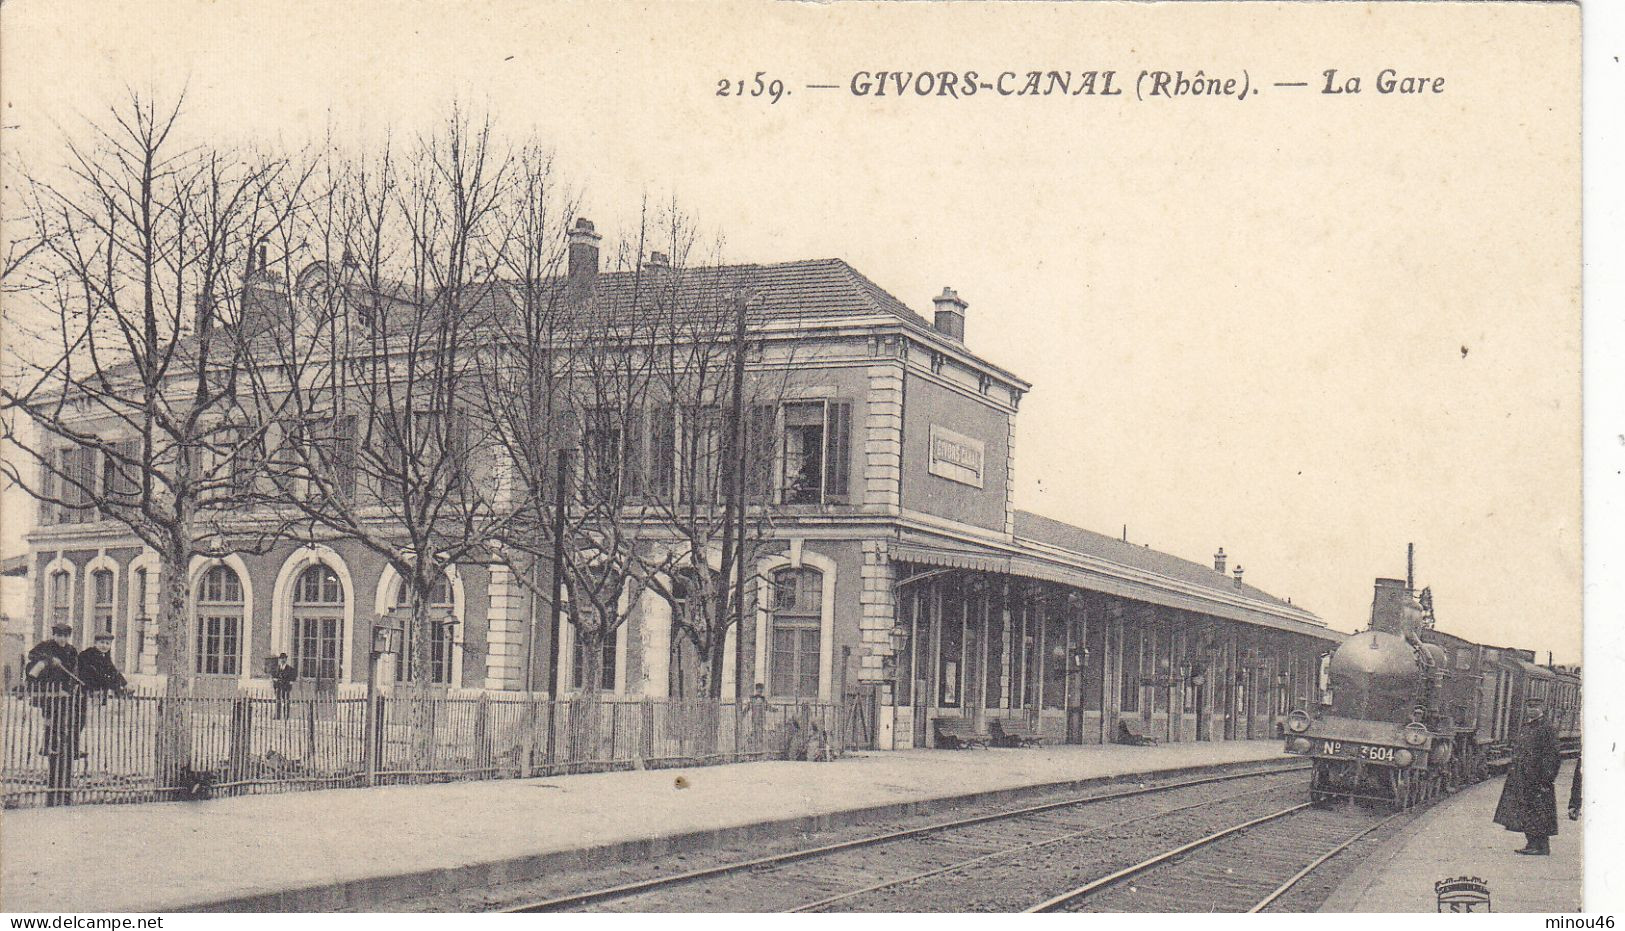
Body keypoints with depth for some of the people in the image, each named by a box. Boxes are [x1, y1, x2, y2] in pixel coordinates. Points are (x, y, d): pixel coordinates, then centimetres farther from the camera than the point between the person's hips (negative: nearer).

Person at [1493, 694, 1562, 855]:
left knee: (1538, 810, -5)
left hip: (1537, 779, -8)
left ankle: (1542, 847, 1)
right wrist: (1512, 773, 18)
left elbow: (1551, 757, -13)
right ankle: (1532, 843, 17)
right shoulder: (1524, 728, 16)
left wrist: (1546, 780, -18)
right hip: (1522, 778, 8)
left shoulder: (1546, 729, -9)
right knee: (1524, 812, 10)